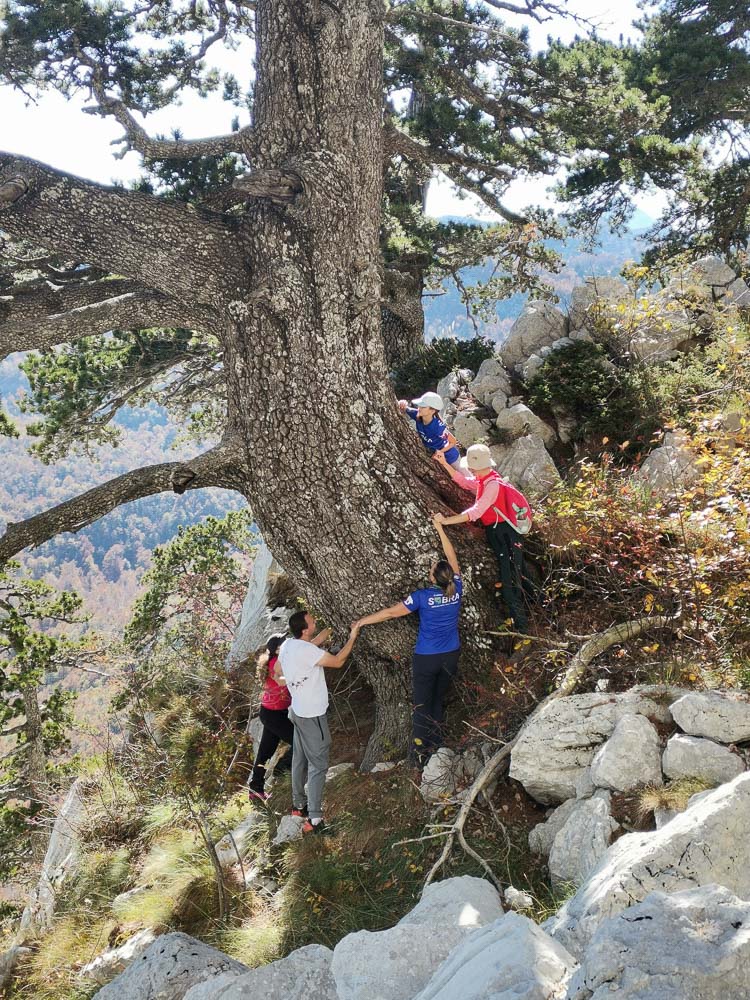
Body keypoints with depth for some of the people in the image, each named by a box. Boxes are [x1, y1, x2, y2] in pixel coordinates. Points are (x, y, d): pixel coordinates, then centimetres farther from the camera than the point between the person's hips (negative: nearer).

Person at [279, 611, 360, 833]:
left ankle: (298, 804, 33)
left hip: (298, 711, 9)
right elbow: (337, 662, -20)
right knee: (318, 764, -3)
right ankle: (314, 819, -3)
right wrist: (352, 639, -11)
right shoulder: (306, 650, -28)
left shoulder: (287, 645, 0)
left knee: (300, 759, 20)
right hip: (312, 715, -9)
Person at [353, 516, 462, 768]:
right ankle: (435, 744, 27)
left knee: (422, 704, 6)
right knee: (438, 700, 20)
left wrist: (363, 621, -2)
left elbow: (392, 612, -14)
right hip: (451, 655, 4)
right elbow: (452, 558, 3)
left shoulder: (423, 596, -20)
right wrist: (440, 528, 9)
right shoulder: (457, 589, -11)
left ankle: (419, 753, 5)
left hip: (426, 658, -4)